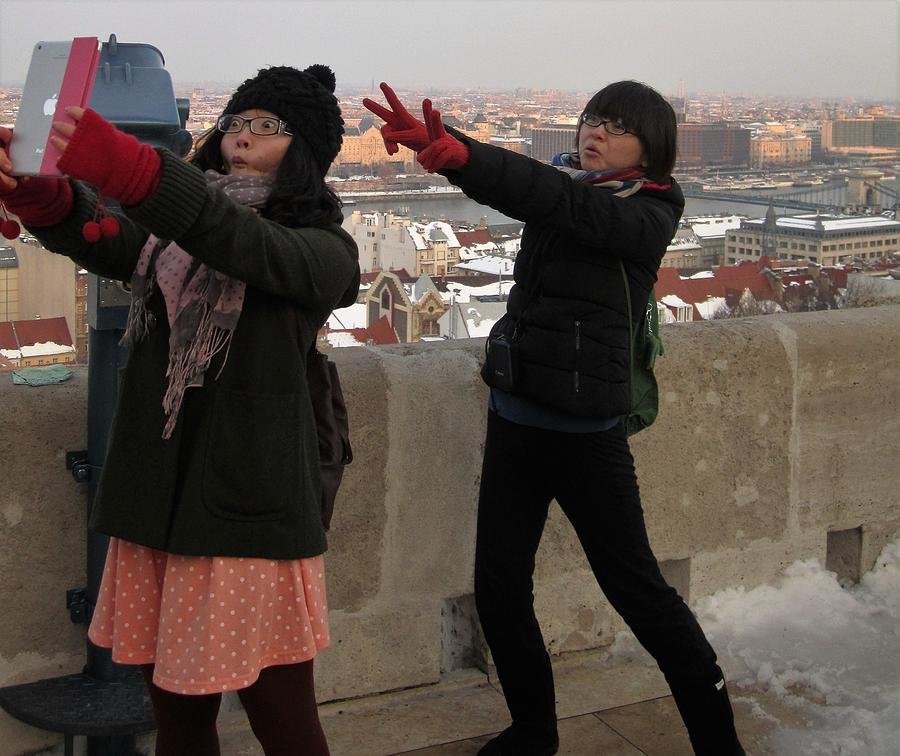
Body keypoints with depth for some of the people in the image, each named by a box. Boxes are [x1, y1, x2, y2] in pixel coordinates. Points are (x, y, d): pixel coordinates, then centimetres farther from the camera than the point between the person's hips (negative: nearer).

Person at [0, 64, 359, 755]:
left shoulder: (324, 249, -1)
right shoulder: (172, 235, 13)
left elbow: (249, 245, -23)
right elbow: (103, 241, -8)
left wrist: (126, 167, -39)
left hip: (248, 504, -4)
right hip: (157, 495, 5)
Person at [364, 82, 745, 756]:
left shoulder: (652, 214, -7)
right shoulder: (565, 177, 7)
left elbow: (564, 204, -26)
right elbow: (519, 189, -14)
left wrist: (464, 157, -40)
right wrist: (436, 142, -35)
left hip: (588, 434, -6)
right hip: (514, 417, 6)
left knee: (635, 587, 4)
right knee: (499, 589, 9)